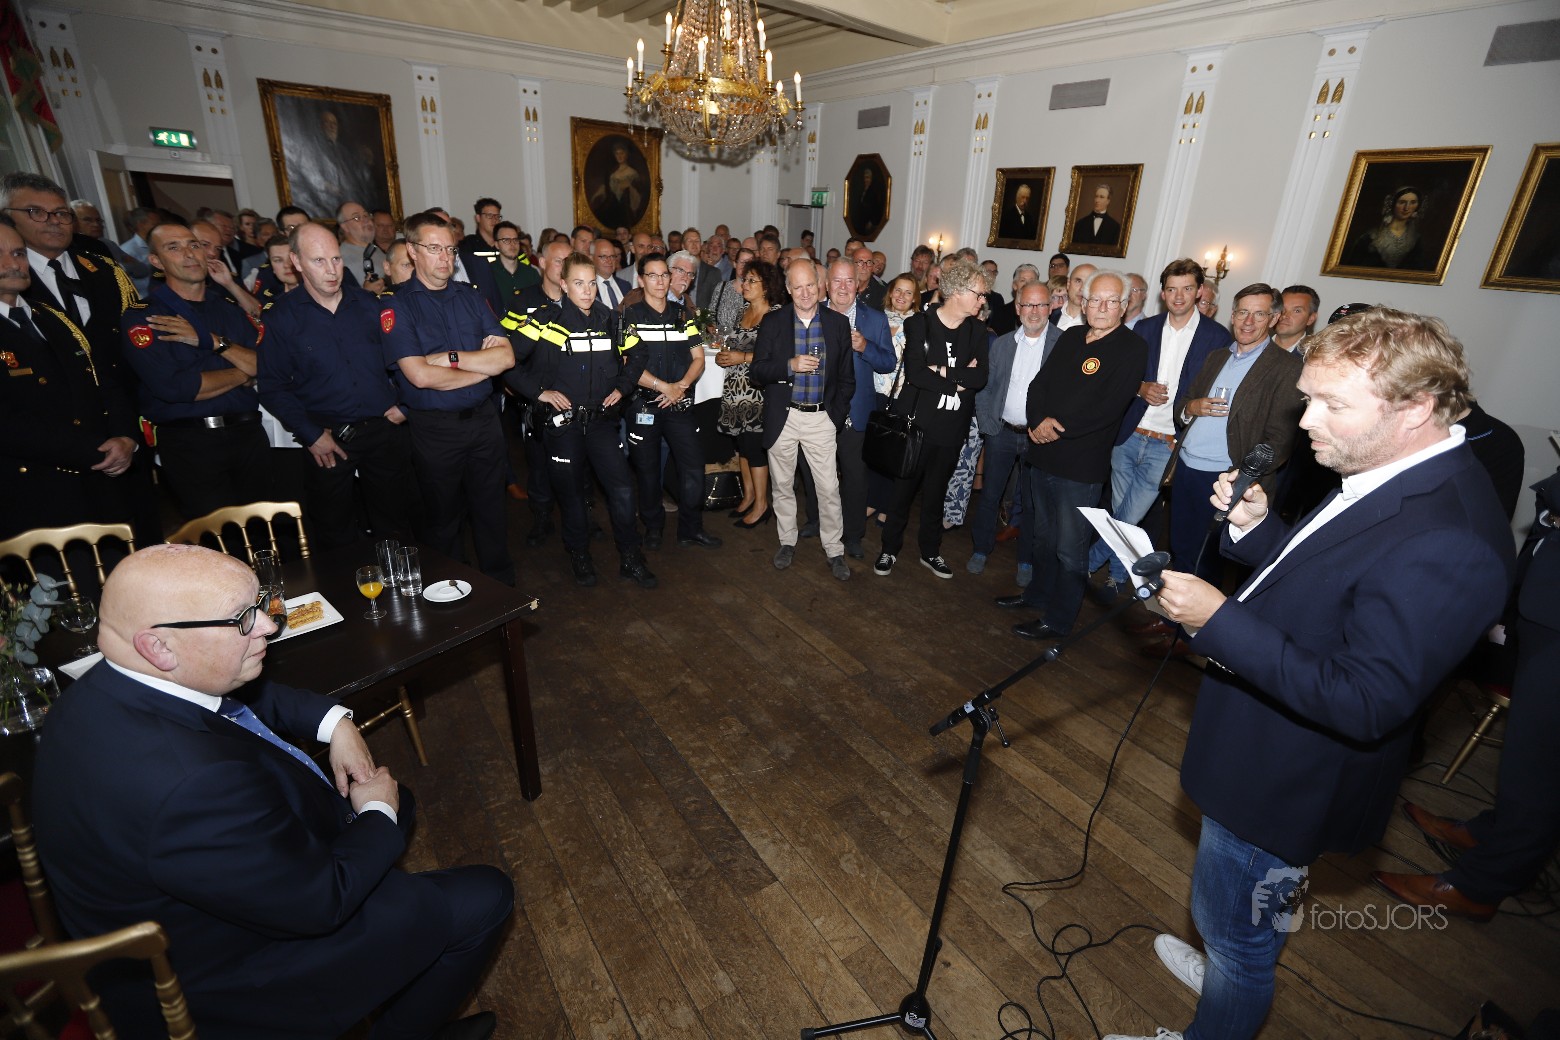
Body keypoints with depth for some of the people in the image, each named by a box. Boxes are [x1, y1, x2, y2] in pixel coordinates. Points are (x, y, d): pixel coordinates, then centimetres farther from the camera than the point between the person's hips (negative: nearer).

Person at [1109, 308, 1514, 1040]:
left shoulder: (1445, 541, -31)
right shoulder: (1391, 479, -1)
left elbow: (1366, 704, -31)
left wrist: (1219, 621, -33)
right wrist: (1255, 528, -7)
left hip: (1285, 784, -9)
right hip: (1267, 757, 9)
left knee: (1234, 933, 16)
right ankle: (1231, 966, 61)